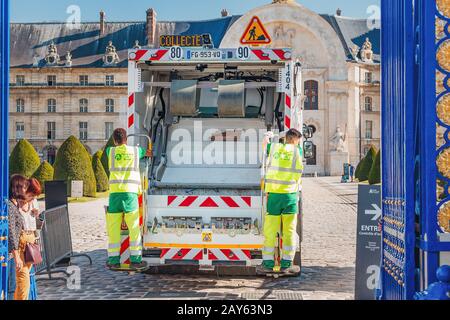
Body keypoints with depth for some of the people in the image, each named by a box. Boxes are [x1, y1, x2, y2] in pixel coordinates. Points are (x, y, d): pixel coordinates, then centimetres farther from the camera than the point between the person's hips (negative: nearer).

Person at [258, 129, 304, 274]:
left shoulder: (274, 147, 7)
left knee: (270, 229, 7)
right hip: (290, 194, -2)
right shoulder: (297, 151, 1)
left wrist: (268, 136, 47)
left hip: (273, 193, 2)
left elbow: (265, 143, 27)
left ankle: (268, 263, 11)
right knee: (289, 230, 6)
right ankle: (287, 264, 8)